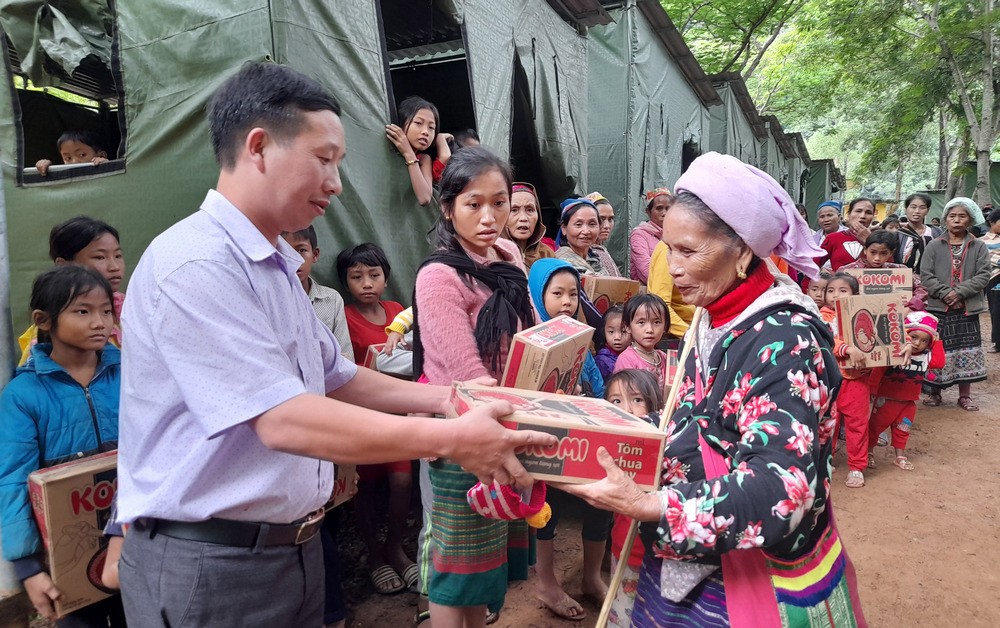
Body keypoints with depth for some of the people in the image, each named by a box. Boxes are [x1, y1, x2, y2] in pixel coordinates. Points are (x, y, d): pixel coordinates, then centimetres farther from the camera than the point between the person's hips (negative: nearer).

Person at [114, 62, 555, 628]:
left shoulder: (276, 266, 10)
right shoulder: (195, 266, -21)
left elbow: (334, 378, 15)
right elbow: (283, 421, -28)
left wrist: (443, 399, 5)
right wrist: (451, 439, -27)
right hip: (209, 565, -8)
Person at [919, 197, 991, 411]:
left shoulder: (979, 247, 6)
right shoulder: (934, 246, 3)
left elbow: (983, 275, -4)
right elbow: (926, 276, -4)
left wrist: (959, 292, -16)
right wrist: (945, 294, -15)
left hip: (968, 309, 1)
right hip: (938, 308, -1)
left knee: (967, 352, 5)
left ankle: (965, 395, 16)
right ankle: (935, 392, 16)